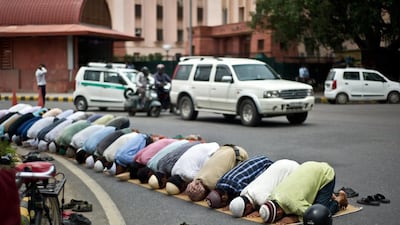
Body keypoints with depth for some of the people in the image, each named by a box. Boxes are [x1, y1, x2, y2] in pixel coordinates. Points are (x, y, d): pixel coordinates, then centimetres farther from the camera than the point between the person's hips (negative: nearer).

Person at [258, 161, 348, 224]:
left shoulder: (293, 203, -37)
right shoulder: (272, 197, -15)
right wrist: (261, 212, -12)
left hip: (326, 174, -7)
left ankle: (339, 200, 13)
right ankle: (329, 196, 26)